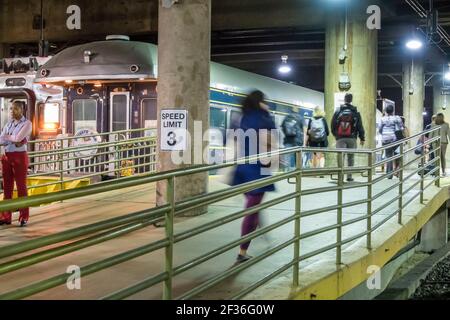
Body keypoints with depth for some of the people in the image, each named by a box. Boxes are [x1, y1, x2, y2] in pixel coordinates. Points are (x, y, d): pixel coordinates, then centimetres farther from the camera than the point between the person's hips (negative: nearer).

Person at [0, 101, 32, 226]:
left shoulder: (27, 123, -5)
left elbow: (18, 138, -18)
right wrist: (13, 140, -14)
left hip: (20, 157, -6)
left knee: (21, 186, 0)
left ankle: (24, 217, 7)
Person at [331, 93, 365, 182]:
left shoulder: (338, 111, 2)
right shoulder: (355, 112, 0)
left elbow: (333, 125, 5)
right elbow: (360, 126, 0)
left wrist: (335, 134, 21)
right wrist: (362, 138, 6)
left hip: (340, 138, 0)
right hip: (352, 138, 0)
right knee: (350, 158, 11)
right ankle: (349, 176, 12)